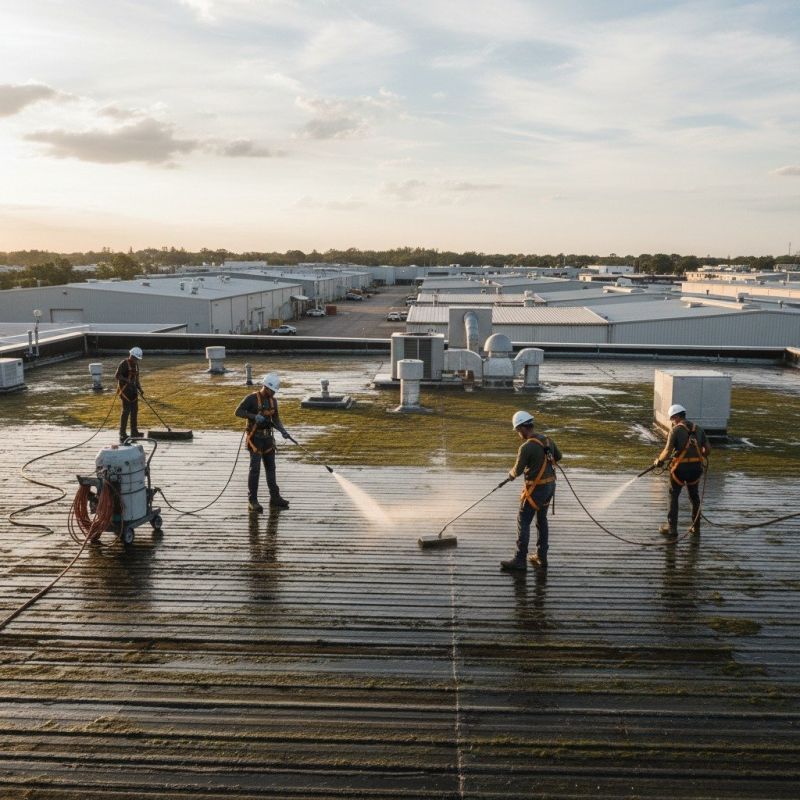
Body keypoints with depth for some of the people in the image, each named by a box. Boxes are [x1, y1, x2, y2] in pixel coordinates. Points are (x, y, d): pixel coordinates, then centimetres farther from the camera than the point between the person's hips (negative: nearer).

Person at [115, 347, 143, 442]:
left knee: (134, 410, 9)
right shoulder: (124, 363, -10)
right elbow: (117, 376, -16)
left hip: (133, 390, 8)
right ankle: (122, 433, -8)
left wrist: (140, 389, 10)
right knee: (126, 410, -11)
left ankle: (134, 431, 18)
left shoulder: (136, 365, 15)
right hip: (125, 390, -8)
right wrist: (127, 381, -25)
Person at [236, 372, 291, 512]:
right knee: (255, 468, -11)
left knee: (270, 468, 12)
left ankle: (274, 498, 21)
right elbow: (238, 412, -16)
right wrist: (254, 416, -28)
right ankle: (252, 501, -7)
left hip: (268, 437, 6)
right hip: (255, 438, -6)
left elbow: (276, 419, 12)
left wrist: (283, 431, -6)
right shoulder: (252, 398, -11)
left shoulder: (273, 401, 8)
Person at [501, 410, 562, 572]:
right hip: (550, 485, 8)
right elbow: (558, 456, 21)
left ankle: (520, 560, 4)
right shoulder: (547, 439, 3)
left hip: (537, 489, -8)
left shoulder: (526, 447, -22)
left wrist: (511, 473, 10)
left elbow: (518, 471, -12)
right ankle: (541, 557, 25)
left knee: (523, 522, 1)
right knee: (541, 520, 19)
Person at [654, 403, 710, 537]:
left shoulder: (676, 430, -9)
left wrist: (659, 460, 3)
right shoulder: (698, 429, 7)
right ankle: (696, 526, 25)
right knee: (694, 496, 20)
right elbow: (707, 450, 4)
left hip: (680, 468, -5)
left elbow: (667, 451, -14)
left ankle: (672, 527, 10)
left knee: (673, 496, 9)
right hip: (696, 468, 5)